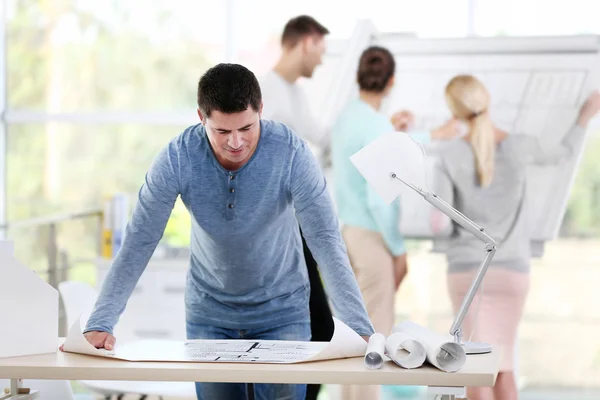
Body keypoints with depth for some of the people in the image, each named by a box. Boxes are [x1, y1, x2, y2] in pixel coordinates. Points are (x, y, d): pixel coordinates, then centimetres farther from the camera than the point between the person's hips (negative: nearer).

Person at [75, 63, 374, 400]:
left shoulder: (293, 154, -23)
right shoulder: (177, 158, -20)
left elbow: (326, 242, -25)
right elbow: (139, 243, -18)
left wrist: (361, 330, -32)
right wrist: (100, 324, -26)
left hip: (282, 312, -1)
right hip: (209, 314, 1)